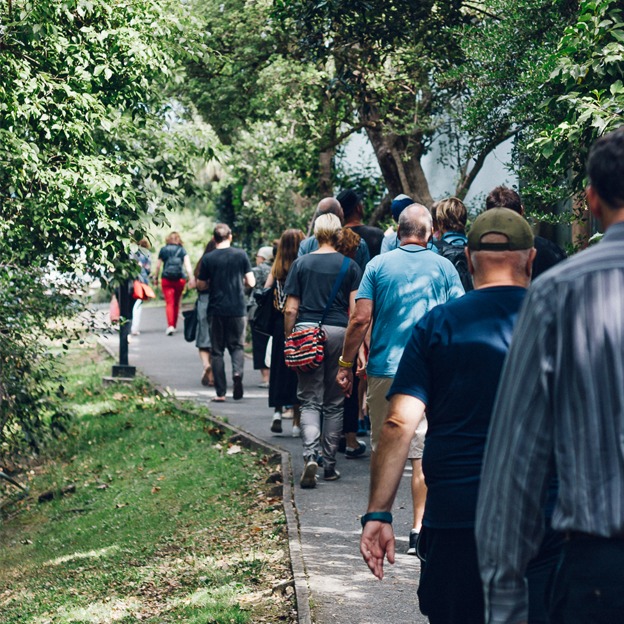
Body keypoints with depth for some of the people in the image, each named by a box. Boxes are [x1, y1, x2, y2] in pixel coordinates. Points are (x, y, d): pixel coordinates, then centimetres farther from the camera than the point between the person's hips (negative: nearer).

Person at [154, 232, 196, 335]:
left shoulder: (163, 250, 4)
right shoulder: (182, 250, 4)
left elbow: (158, 266, 6)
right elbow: (188, 265, -6)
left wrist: (156, 278, 17)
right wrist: (191, 278, -10)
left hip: (166, 279, -1)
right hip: (180, 279, 1)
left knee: (169, 303, -5)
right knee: (176, 303, 15)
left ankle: (170, 326, -23)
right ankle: (174, 326, 23)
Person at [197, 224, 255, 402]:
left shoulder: (208, 258, -3)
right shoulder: (240, 255, -2)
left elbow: (201, 285, 2)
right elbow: (251, 282, -1)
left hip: (217, 310, 0)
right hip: (237, 309, 0)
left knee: (217, 350, 7)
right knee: (237, 345, 13)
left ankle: (220, 392, 4)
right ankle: (237, 371, -18)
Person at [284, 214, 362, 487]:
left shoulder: (301, 264, 5)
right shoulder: (350, 266, 3)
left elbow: (291, 309, 3)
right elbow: (355, 310, -1)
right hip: (339, 332, 0)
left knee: (309, 401, 2)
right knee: (334, 403, 10)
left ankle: (310, 455, -19)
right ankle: (329, 464, 15)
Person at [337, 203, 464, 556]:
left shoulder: (379, 265, 0)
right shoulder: (443, 267, 1)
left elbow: (361, 319, -5)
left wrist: (347, 364, 3)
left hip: (385, 368, 1)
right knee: (424, 451, 1)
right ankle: (419, 528, -4)